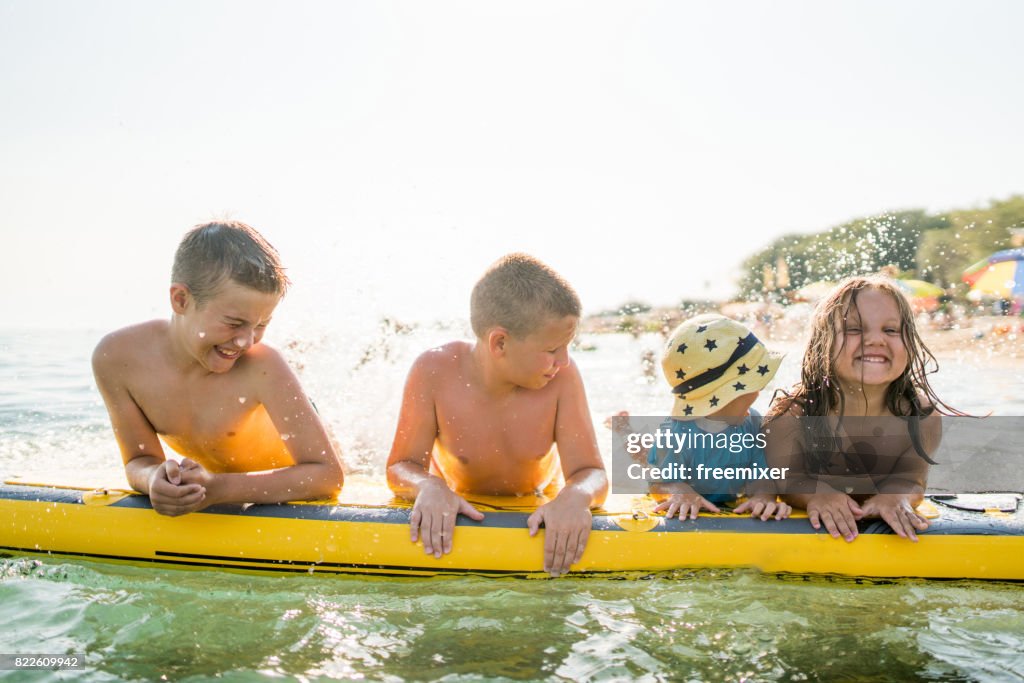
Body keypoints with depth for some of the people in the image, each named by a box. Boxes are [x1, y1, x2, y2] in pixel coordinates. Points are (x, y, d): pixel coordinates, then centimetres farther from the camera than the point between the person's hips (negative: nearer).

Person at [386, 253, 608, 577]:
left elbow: (592, 474, -22)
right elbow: (400, 468, -17)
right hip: (455, 515, 1)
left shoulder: (562, 376, -23)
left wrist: (575, 496, -46)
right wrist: (429, 487, -40)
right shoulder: (435, 372, -24)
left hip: (537, 515, 0)